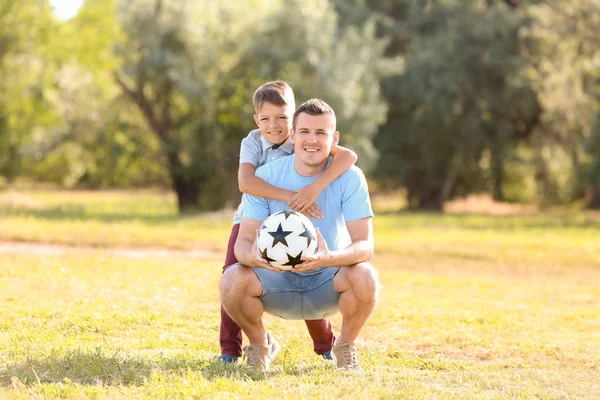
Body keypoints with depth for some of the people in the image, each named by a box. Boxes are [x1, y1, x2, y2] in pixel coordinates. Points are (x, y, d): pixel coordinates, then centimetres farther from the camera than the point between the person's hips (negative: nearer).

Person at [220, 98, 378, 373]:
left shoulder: (350, 178, -14)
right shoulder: (266, 175, -10)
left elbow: (365, 246, -20)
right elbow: (243, 240, -12)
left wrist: (330, 258, -43)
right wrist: (252, 255, -38)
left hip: (329, 281, -1)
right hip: (278, 280, 1)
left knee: (364, 277, -33)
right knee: (232, 281, -30)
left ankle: (346, 348, -2)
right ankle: (260, 346, 3)